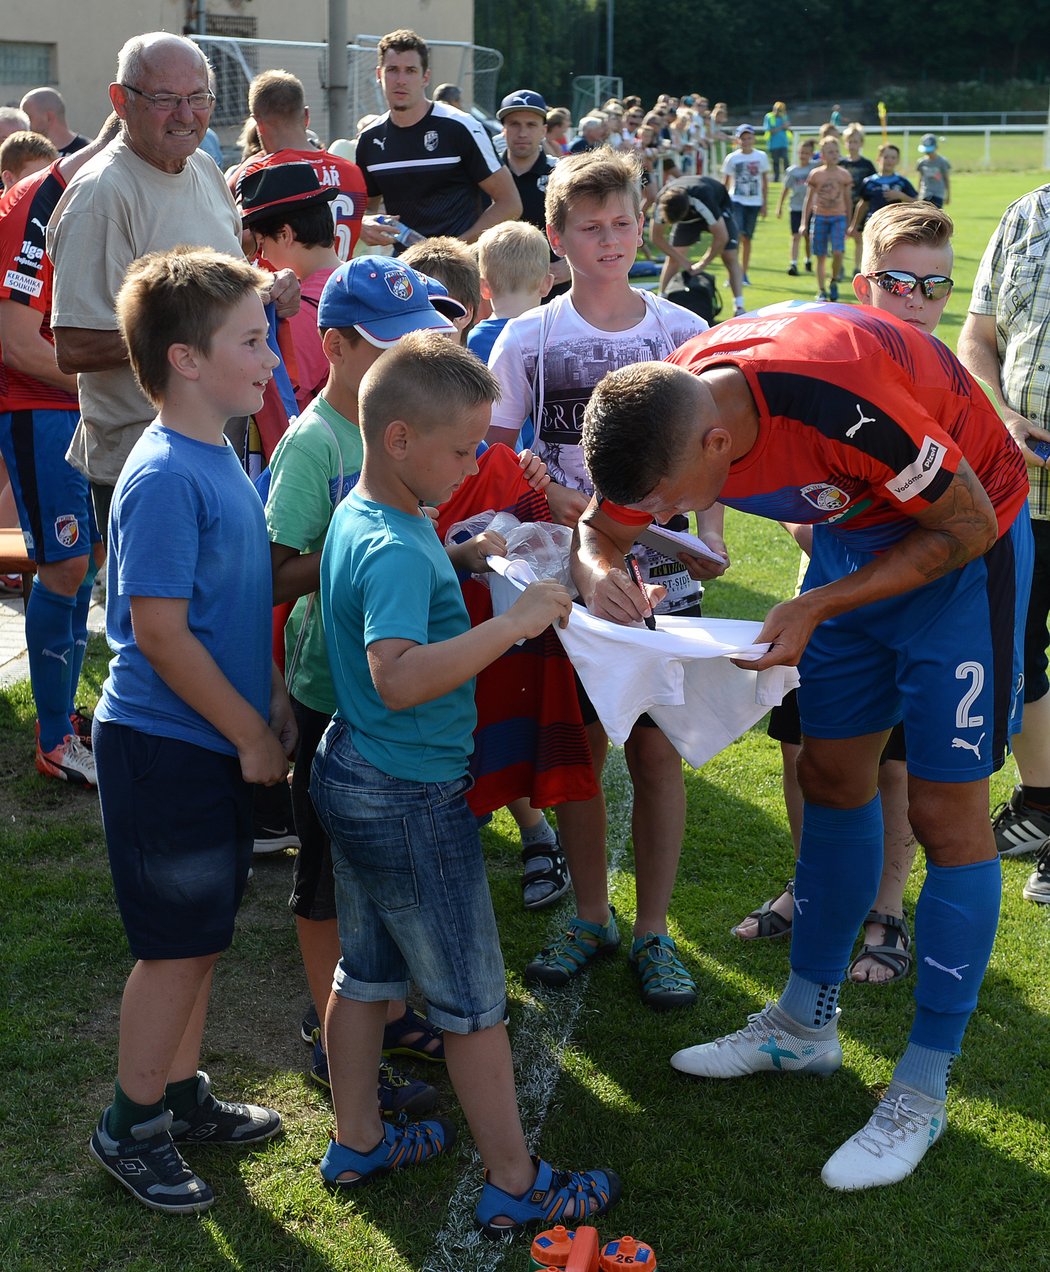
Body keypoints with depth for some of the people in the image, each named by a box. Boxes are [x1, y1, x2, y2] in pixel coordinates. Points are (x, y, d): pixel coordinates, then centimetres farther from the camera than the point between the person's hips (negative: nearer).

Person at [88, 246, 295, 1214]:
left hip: (216, 743, 8)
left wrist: (274, 698, 9)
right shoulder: (164, 479, -22)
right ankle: (130, 1128, 22)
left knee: (202, 935, 19)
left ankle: (183, 1096, 36)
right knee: (178, 946, 4)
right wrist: (253, 735, -15)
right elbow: (159, 633, -23)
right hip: (164, 746, -8)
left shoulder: (220, 458, 7)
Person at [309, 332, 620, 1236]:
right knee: (473, 1001, 5)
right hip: (413, 800, -9)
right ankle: (516, 1187, 19)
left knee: (365, 970, 21)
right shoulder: (395, 550, -27)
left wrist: (464, 558, 10)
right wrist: (515, 622, -39)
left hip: (354, 777, 9)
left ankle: (357, 1143, 37)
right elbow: (399, 676, -41)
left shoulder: (360, 516, 4)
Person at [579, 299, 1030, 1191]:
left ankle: (924, 1091, 7)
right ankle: (806, 1025, 27)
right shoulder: (665, 414, -17)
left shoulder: (838, 398, -39)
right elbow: (607, 526, 1)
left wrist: (819, 608, -26)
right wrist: (599, 568, -23)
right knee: (833, 778, 11)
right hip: (857, 533, 7)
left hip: (962, 543, -7)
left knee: (945, 809, -5)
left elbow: (965, 526, -25)